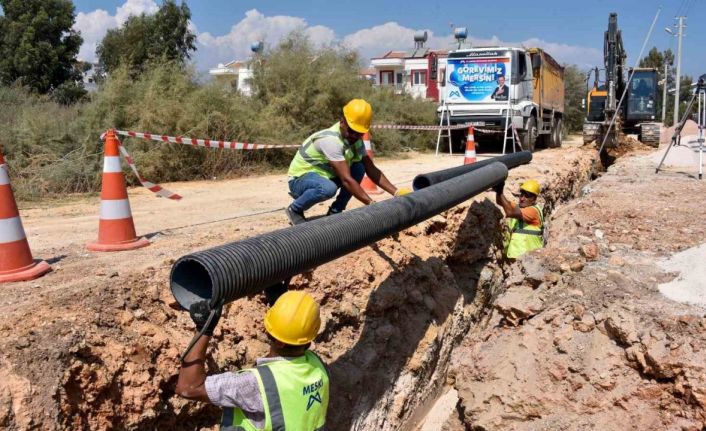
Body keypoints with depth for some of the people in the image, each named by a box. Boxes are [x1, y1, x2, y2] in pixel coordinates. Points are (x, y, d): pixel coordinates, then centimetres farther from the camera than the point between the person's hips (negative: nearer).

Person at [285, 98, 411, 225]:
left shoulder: (356, 140, -4)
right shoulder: (331, 140, -31)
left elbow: (372, 170, -5)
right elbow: (346, 179, -35)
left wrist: (396, 192, -18)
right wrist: (372, 205, -37)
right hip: (300, 179, -8)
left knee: (359, 168, -11)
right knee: (328, 188, -39)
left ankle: (335, 212, -2)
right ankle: (294, 210, -11)